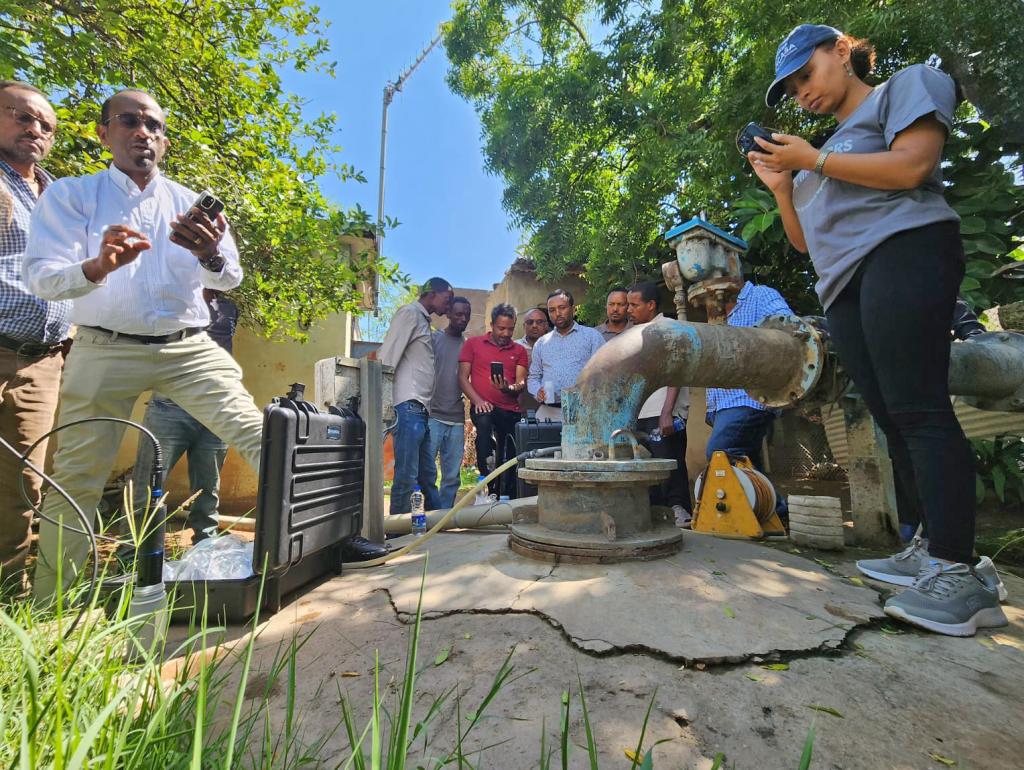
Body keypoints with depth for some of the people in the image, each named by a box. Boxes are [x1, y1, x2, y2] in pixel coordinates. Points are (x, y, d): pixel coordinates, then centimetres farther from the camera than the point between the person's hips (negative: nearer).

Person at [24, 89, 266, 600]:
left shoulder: (192, 206, 8)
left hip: (190, 347, 1)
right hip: (105, 349, 0)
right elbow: (41, 278, -6)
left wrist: (211, 256, -28)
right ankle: (47, 604, 25)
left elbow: (229, 279, -4)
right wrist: (97, 268, -28)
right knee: (75, 480, 5)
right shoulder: (69, 196, 4)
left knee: (258, 439, -10)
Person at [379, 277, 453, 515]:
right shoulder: (409, 313, -2)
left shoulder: (423, 320, 22)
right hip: (408, 407, -9)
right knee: (406, 477, -5)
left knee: (427, 476, 14)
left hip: (421, 410, 9)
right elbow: (386, 358, -13)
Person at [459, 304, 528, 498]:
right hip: (483, 407, -3)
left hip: (511, 411, 3)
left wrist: (508, 388, -19)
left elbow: (522, 383, 5)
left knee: (510, 462, 3)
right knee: (484, 421, -35)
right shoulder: (473, 343, 9)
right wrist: (478, 400, -12)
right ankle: (490, 486, -26)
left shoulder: (519, 350, 13)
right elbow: (462, 377, 4)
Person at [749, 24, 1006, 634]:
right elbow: (806, 241, 25)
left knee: (917, 409, -16)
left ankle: (960, 573, -13)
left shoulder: (907, 85, 13)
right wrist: (781, 186, 14)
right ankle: (938, 549, 9)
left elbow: (911, 167, -7)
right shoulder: (829, 149, 31)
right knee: (893, 418, 2)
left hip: (901, 251, -7)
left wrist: (813, 161, -1)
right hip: (845, 286, 7)